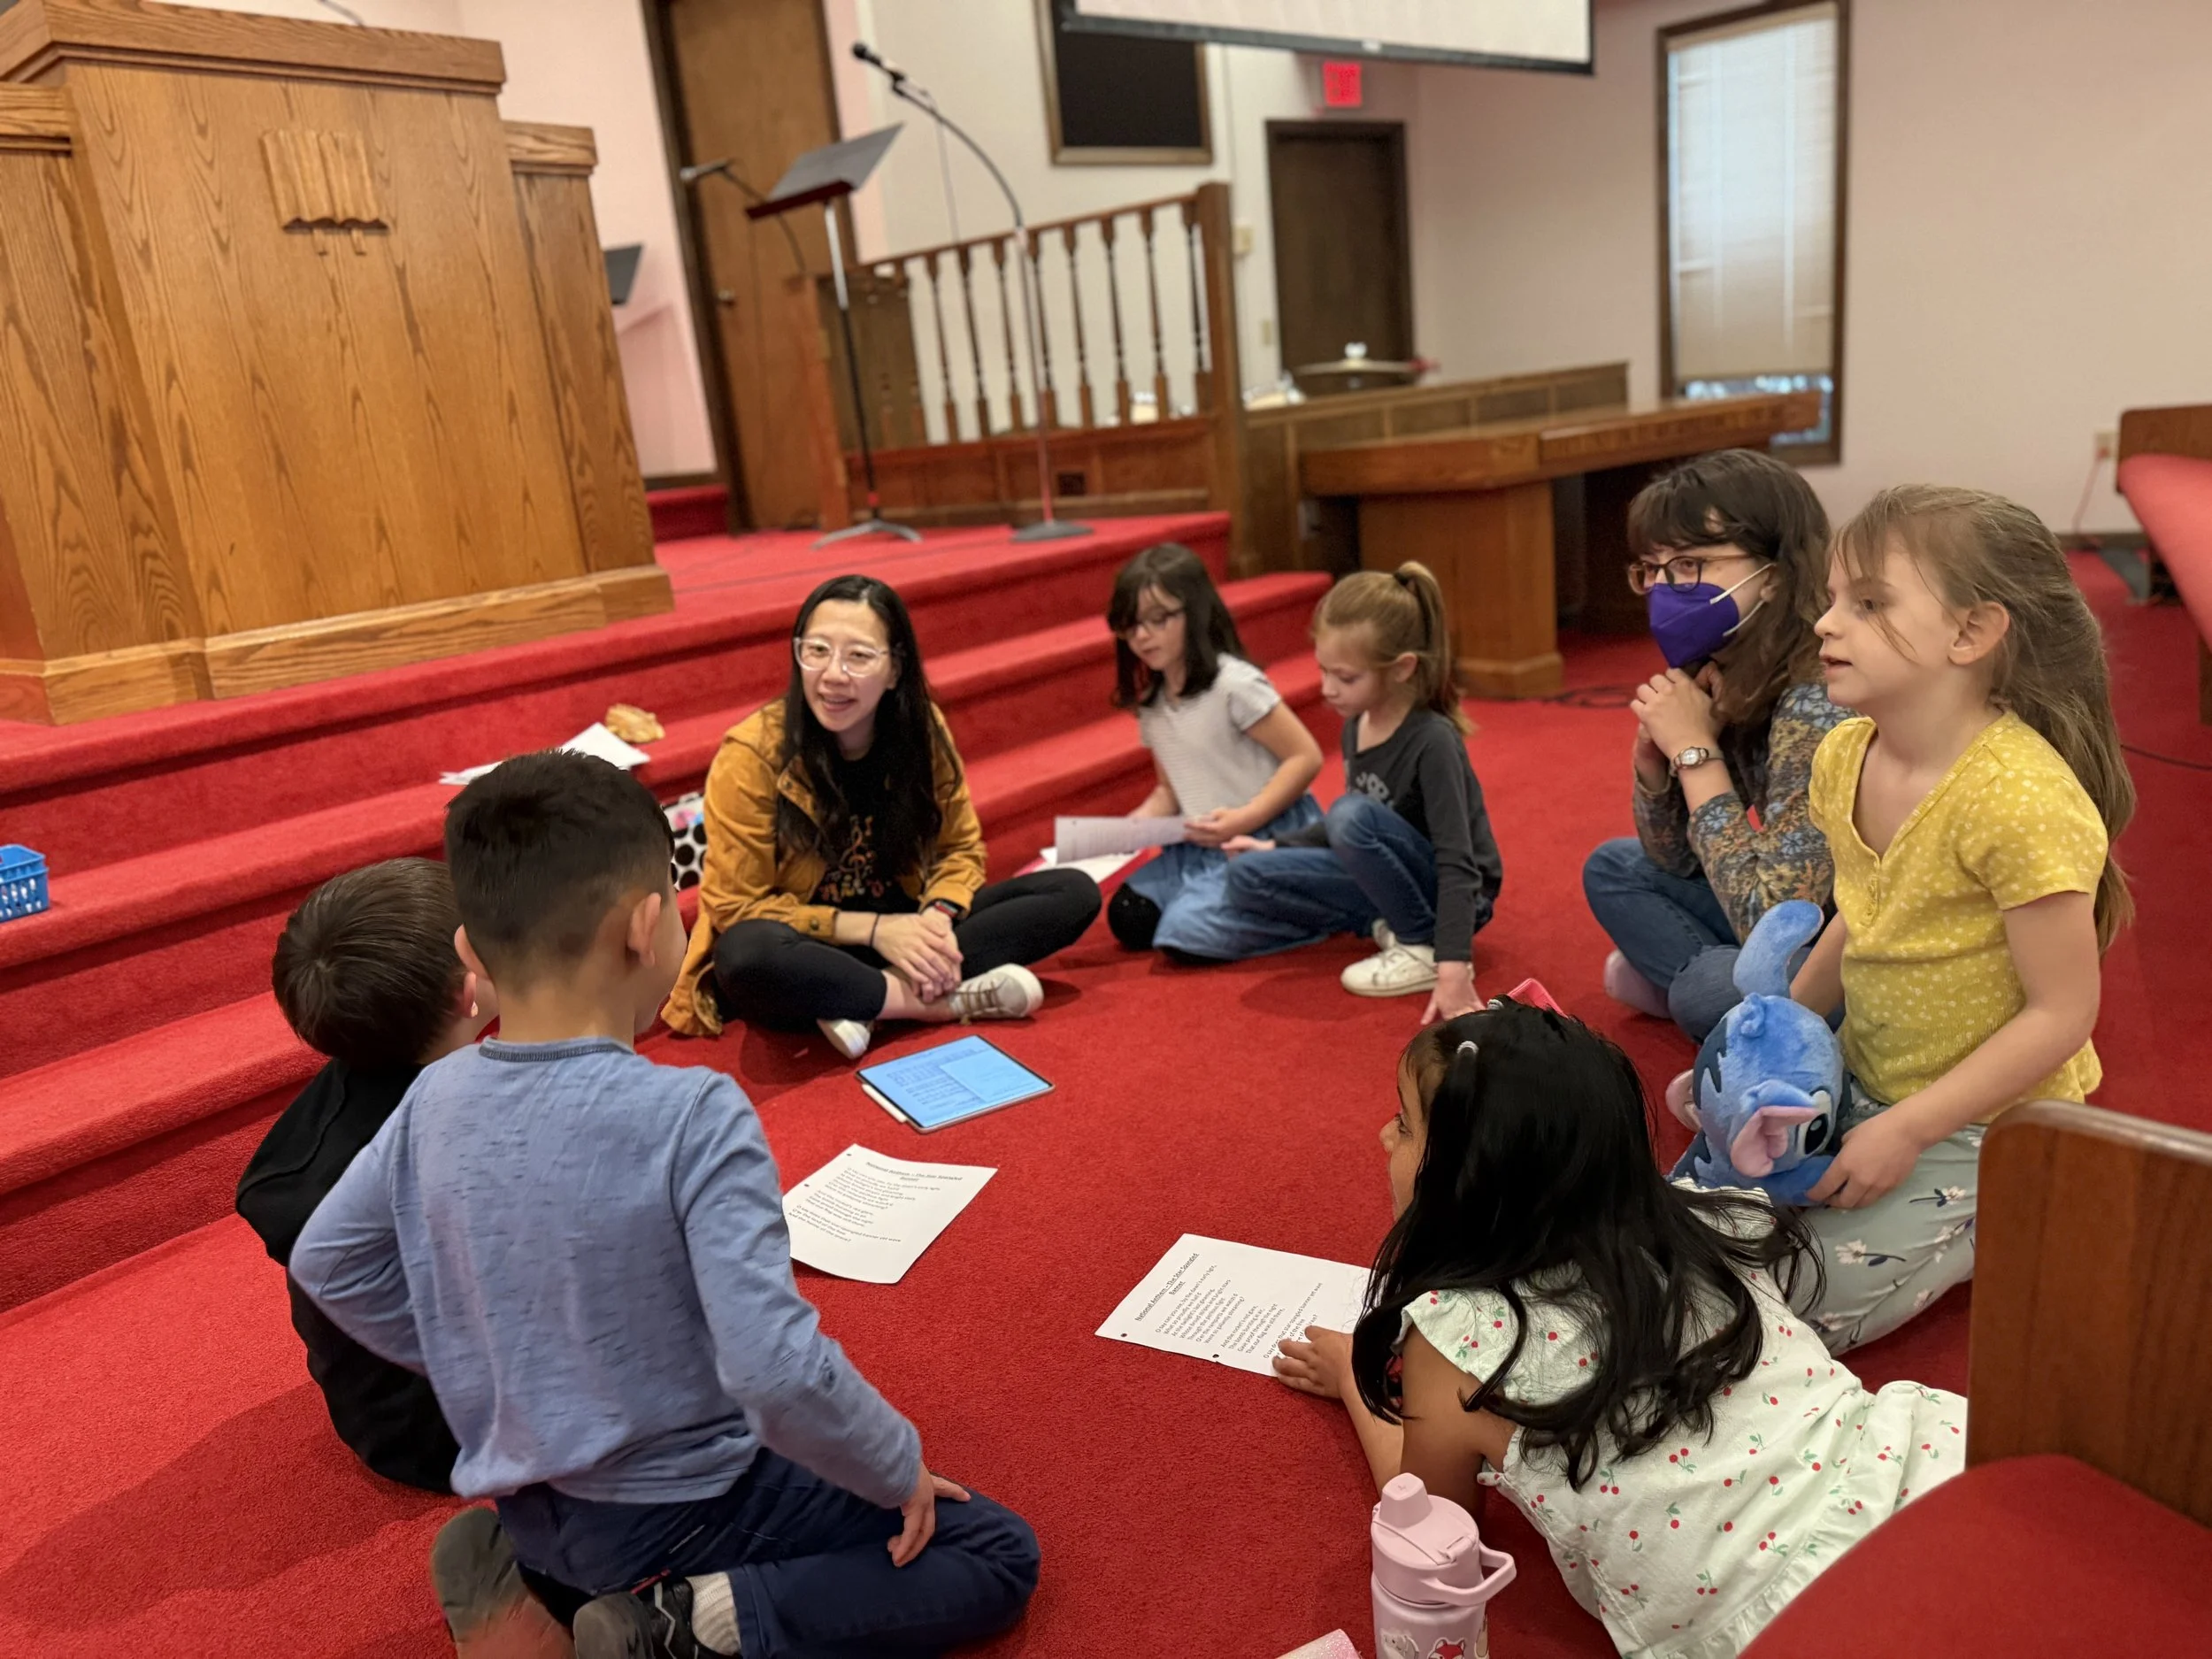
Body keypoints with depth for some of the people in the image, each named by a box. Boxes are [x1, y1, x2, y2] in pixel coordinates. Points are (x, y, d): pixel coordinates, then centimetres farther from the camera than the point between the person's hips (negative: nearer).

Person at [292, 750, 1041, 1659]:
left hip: (522, 1502, 7)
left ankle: (533, 1579, 11)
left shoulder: (435, 1098, -9)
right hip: (679, 1508, -6)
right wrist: (899, 1472, -15)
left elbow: (324, 1260, 5)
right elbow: (775, 1369, -32)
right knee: (999, 1555, 3)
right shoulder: (691, 1116, -29)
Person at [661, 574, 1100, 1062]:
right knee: (747, 957, -40)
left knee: (1075, 893, -11)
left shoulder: (923, 730, -8)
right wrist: (873, 930, -23)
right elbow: (736, 907, -15)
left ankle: (891, 991, -22)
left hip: (902, 928, 4)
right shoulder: (752, 753, -18)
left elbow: (960, 849, 3)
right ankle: (950, 998, -23)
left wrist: (937, 917, -19)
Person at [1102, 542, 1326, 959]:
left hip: (1270, 837, -8)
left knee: (1186, 934, -20)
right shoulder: (1150, 705, 6)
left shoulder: (1233, 684, -17)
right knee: (1127, 917, -1)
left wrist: (1245, 819, -25)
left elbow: (1306, 757, -17)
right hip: (1204, 847, 8)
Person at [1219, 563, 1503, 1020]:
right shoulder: (1356, 724, -1)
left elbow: (1458, 864, -29)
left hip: (1453, 894, -7)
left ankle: (1424, 948, -15)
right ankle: (1391, 925, -3)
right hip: (1386, 881, 8)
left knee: (1351, 813, -33)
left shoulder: (1432, 741, -24)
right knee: (1246, 876, -6)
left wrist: (1453, 969, -37)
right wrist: (1277, 846, 15)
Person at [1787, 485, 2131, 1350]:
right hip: (1863, 1082, 7)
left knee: (1802, 1301, -10)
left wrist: (1906, 1130, -22)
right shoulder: (1843, 758, -4)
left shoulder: (2019, 798, -28)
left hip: (1981, 1125, -7)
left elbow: (2061, 1015, -22)